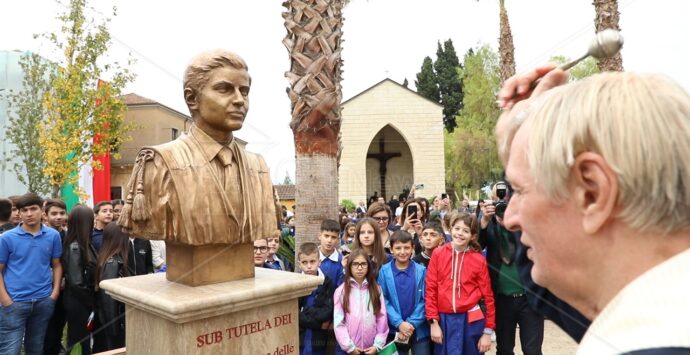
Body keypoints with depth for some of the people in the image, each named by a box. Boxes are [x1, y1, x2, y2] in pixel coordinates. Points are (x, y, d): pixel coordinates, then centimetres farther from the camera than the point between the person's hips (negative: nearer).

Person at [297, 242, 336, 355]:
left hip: (318, 342, 0)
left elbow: (327, 312, -9)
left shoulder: (328, 284, -2)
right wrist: (318, 322, -13)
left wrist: (305, 313, -15)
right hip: (297, 340, 0)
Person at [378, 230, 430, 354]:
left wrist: (411, 323, -13)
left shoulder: (422, 271, -4)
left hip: (419, 330, 0)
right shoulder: (383, 271, -4)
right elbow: (383, 300, -6)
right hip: (393, 330, 0)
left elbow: (424, 301, -5)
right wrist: (399, 323, -14)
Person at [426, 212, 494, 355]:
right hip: (444, 319, 1)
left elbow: (487, 295, 0)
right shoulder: (438, 254, -1)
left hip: (471, 321, 0)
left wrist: (488, 331, 0)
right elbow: (430, 288, 0)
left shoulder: (479, 260, -3)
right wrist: (433, 322, -3)